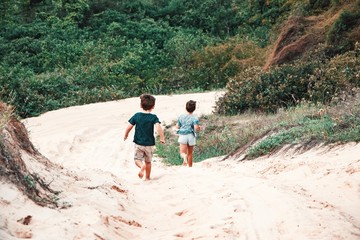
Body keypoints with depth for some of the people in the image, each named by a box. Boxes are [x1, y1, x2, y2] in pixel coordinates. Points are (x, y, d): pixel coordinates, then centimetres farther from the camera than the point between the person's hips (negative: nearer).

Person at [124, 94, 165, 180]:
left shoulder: (136, 115, -4)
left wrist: (125, 135, 14)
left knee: (137, 159, 8)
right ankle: (147, 177, 25)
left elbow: (129, 127, -4)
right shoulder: (153, 117, -10)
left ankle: (142, 166, -24)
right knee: (148, 161, 18)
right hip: (149, 143, 0)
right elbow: (158, 128, -24)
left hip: (138, 143, 0)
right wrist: (162, 138, -12)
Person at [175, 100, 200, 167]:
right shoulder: (195, 118, -6)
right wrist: (199, 128, 5)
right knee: (190, 154, 15)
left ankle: (184, 157, -41)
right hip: (191, 136, 0)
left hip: (182, 136, 0)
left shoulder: (181, 116, 4)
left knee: (182, 153, -8)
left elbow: (177, 127, 9)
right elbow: (196, 128, -17)